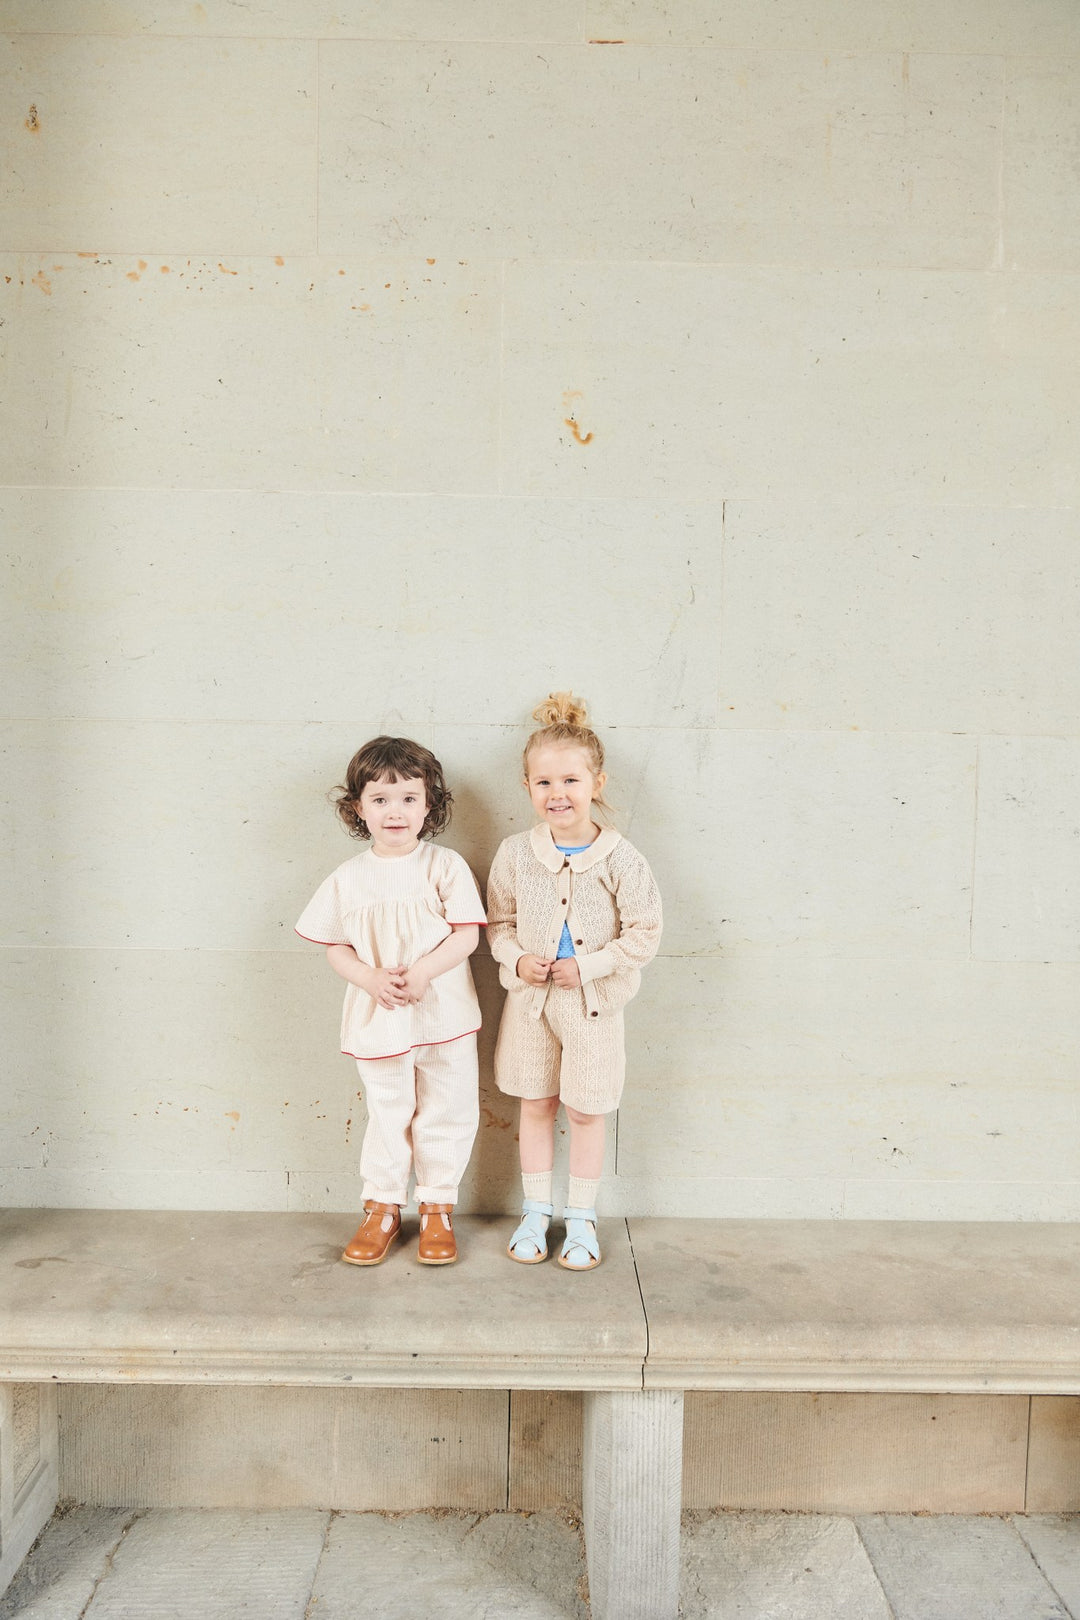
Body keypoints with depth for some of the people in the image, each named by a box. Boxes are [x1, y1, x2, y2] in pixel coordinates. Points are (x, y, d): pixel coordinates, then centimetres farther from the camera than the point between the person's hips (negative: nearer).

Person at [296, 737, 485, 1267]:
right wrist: (370, 978, -15)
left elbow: (467, 935, -9)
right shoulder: (349, 878, 0)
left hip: (444, 1014, -1)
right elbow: (336, 949, 4)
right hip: (379, 1018, 1)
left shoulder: (445, 866, -5)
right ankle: (382, 1209, 28)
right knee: (387, 1116, 11)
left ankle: (437, 1211, 26)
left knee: (444, 1115, 9)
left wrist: (422, 971, -22)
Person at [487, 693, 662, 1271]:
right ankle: (536, 1211, 31)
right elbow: (499, 921, 6)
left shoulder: (620, 858, -13)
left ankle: (581, 1217, 28)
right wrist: (516, 960, -12)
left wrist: (587, 967, -16)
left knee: (586, 1111, 10)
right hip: (529, 999, 2)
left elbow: (643, 933, -10)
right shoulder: (514, 854, -4)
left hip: (593, 1003, -2)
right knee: (535, 1105, 14)